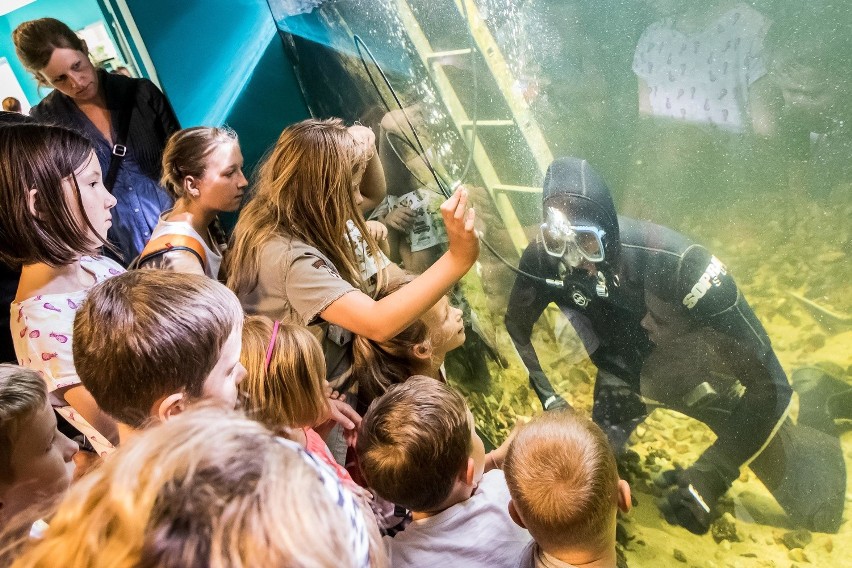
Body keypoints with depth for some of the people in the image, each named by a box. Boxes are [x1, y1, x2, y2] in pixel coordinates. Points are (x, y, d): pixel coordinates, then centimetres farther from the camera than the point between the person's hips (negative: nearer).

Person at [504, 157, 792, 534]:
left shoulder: (671, 259, -41)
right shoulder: (543, 258, -29)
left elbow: (767, 377, -37)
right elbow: (516, 326, -7)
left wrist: (711, 474, -44)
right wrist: (548, 398, -18)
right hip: (631, 366, 3)